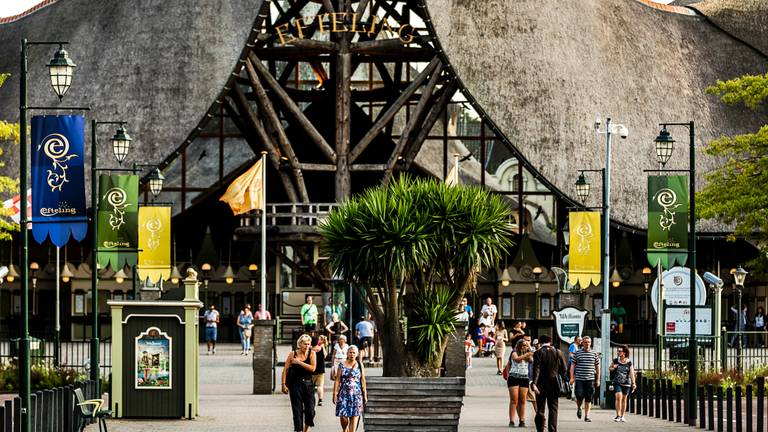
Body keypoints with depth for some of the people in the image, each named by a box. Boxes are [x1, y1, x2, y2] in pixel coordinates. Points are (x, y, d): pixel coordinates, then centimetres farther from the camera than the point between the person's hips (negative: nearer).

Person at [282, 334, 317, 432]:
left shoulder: (312, 353, 2)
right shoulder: (293, 354, 1)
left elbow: (312, 368, -12)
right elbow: (285, 370, 2)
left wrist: (299, 362, -14)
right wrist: (284, 384, -5)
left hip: (308, 384, 0)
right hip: (296, 384, 0)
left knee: (310, 410, -6)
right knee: (297, 411, -2)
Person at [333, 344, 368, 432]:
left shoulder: (359, 365, 6)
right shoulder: (342, 365, 5)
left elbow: (363, 381, 7)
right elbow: (337, 380, 3)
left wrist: (365, 395, 5)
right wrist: (335, 394, -3)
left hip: (356, 394, 0)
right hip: (344, 394, 0)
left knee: (354, 416, -8)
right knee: (343, 416, -2)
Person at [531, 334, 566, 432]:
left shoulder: (538, 353, -8)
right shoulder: (557, 352, 0)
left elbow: (536, 369, -17)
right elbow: (563, 370, 3)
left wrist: (534, 384, -23)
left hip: (541, 385, -2)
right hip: (553, 385, 2)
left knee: (540, 410, 8)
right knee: (553, 409, 5)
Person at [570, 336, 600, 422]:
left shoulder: (594, 354, 8)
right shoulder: (577, 353, 4)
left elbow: (597, 367, 13)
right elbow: (572, 366, 5)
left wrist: (598, 379, 11)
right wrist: (572, 377, -3)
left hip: (590, 379, 2)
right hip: (579, 379, -2)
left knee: (588, 399, 1)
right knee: (579, 396, -9)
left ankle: (587, 416, 7)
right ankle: (579, 408, 22)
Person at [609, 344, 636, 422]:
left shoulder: (629, 362, 0)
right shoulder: (616, 360, 3)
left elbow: (632, 373, -5)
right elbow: (609, 368, 16)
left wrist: (633, 383, -15)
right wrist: (613, 368, -8)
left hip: (626, 383, 0)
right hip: (617, 382, 0)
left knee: (624, 399, 7)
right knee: (619, 397, -16)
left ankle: (622, 416, 18)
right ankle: (618, 415, -14)